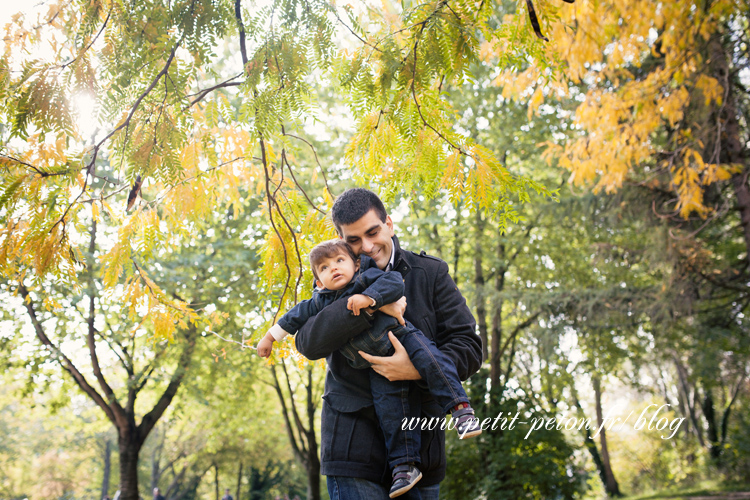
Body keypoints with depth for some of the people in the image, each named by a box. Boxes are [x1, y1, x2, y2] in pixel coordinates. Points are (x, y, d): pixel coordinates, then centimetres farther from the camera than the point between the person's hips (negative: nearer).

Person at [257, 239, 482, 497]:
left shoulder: (367, 277, -8)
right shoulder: (320, 302, 7)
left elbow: (394, 282, -22)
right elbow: (297, 315, 22)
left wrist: (368, 297, -32)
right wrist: (271, 335, 28)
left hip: (400, 335, -3)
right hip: (377, 365, 3)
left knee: (430, 361, -29)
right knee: (388, 406, -6)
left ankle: (461, 409, -23)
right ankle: (404, 464, -3)